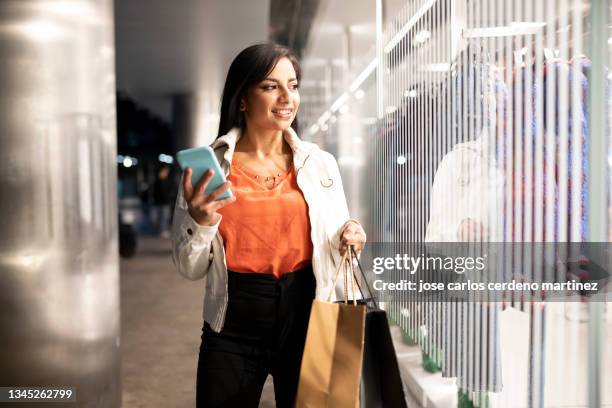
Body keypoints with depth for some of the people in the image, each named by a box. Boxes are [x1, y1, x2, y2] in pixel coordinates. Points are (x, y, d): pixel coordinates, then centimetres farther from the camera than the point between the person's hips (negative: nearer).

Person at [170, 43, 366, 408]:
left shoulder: (321, 163, 1)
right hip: (233, 330, -1)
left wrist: (349, 237, -11)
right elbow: (191, 269, 0)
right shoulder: (207, 166, -4)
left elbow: (336, 251, 10)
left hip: (306, 321, 2)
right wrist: (200, 223, -18)